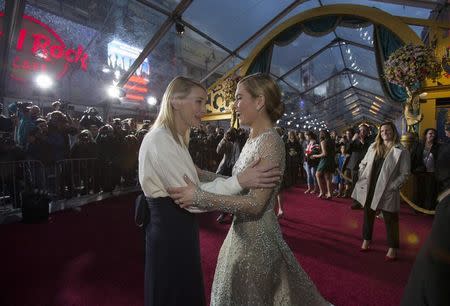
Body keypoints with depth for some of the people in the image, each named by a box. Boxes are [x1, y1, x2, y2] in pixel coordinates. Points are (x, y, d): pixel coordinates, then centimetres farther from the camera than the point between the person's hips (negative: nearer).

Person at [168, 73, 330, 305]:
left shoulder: (270, 142, -21)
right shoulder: (253, 139, 5)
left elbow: (255, 204, -26)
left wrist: (200, 197, -30)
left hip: (257, 236, -8)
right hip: (243, 232, 8)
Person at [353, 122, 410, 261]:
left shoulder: (401, 151, -8)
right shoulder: (374, 146, 6)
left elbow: (404, 174, -8)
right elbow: (363, 163, 13)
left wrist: (392, 187, -16)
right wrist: (362, 178, 2)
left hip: (387, 192, -4)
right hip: (369, 188, 5)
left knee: (390, 220, 7)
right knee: (368, 215, 16)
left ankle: (393, 248, 22)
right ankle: (366, 240, 32)